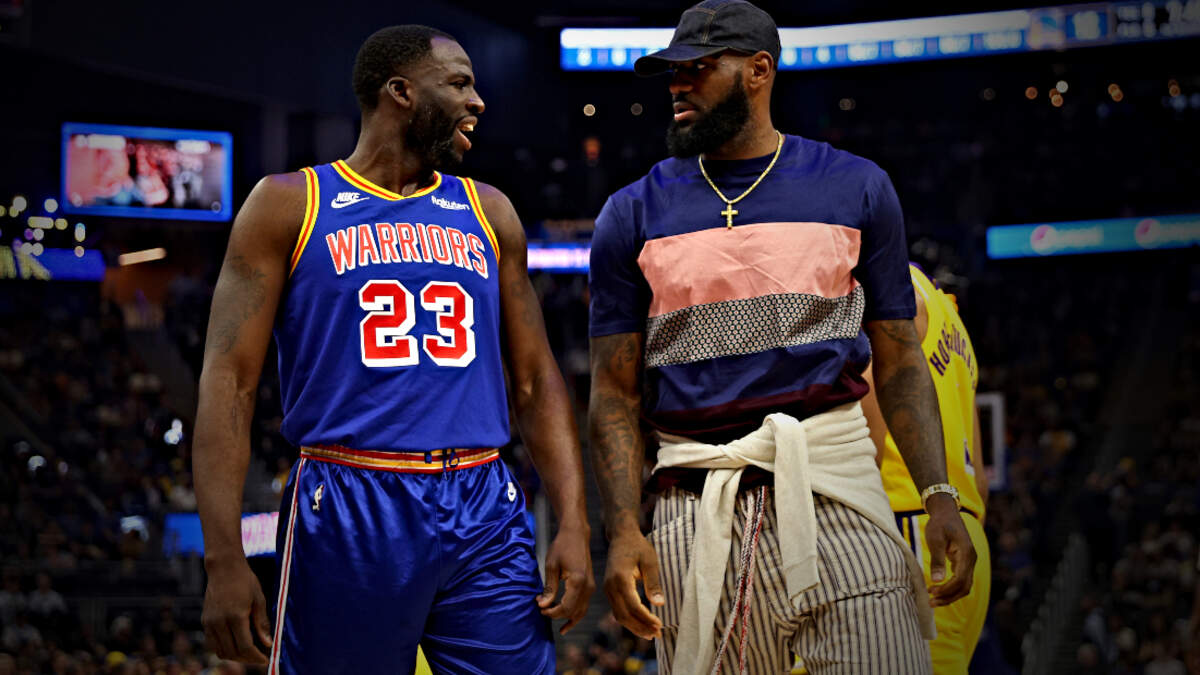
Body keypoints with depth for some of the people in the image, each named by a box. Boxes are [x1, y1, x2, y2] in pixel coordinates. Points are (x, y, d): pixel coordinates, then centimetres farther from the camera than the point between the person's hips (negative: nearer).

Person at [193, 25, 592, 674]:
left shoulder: (488, 214, 16)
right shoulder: (291, 204, 3)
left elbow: (536, 381, 17)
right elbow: (229, 382, -3)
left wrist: (573, 524, 4)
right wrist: (225, 559, -13)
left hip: (485, 519, 4)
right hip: (347, 518, -3)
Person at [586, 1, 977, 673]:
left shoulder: (855, 188, 9)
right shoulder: (634, 214, 9)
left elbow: (899, 361, 10)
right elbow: (617, 391, 7)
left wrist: (941, 496, -3)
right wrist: (624, 529, -7)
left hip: (835, 484, 0)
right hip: (699, 507, 1)